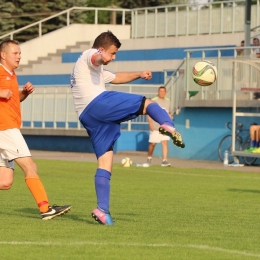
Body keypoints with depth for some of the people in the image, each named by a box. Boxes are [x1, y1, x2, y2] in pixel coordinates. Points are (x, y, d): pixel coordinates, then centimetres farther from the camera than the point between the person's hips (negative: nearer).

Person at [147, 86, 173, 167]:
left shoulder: (168, 101, 13)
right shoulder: (153, 101, -2)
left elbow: (170, 113, 21)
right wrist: (150, 123, -14)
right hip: (155, 127, -3)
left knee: (165, 142, -8)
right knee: (153, 143, 3)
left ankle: (164, 160, -12)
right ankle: (149, 158, 24)